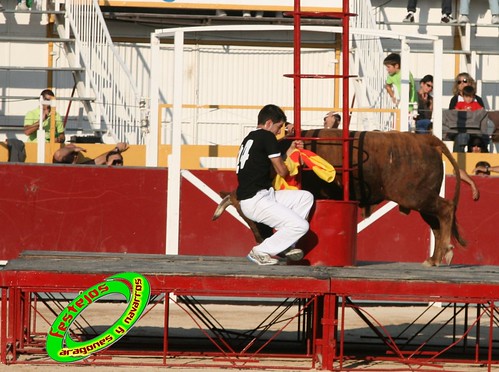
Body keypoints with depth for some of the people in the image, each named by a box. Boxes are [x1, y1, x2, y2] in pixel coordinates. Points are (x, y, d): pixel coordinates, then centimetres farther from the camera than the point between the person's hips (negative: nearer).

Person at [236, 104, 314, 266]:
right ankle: (261, 252, -6)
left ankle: (284, 244, 10)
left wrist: (290, 151, 22)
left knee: (306, 197, 14)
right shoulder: (267, 136, -8)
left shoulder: (249, 138, 21)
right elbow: (281, 171, -5)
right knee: (301, 226, -16)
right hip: (256, 202, -10)